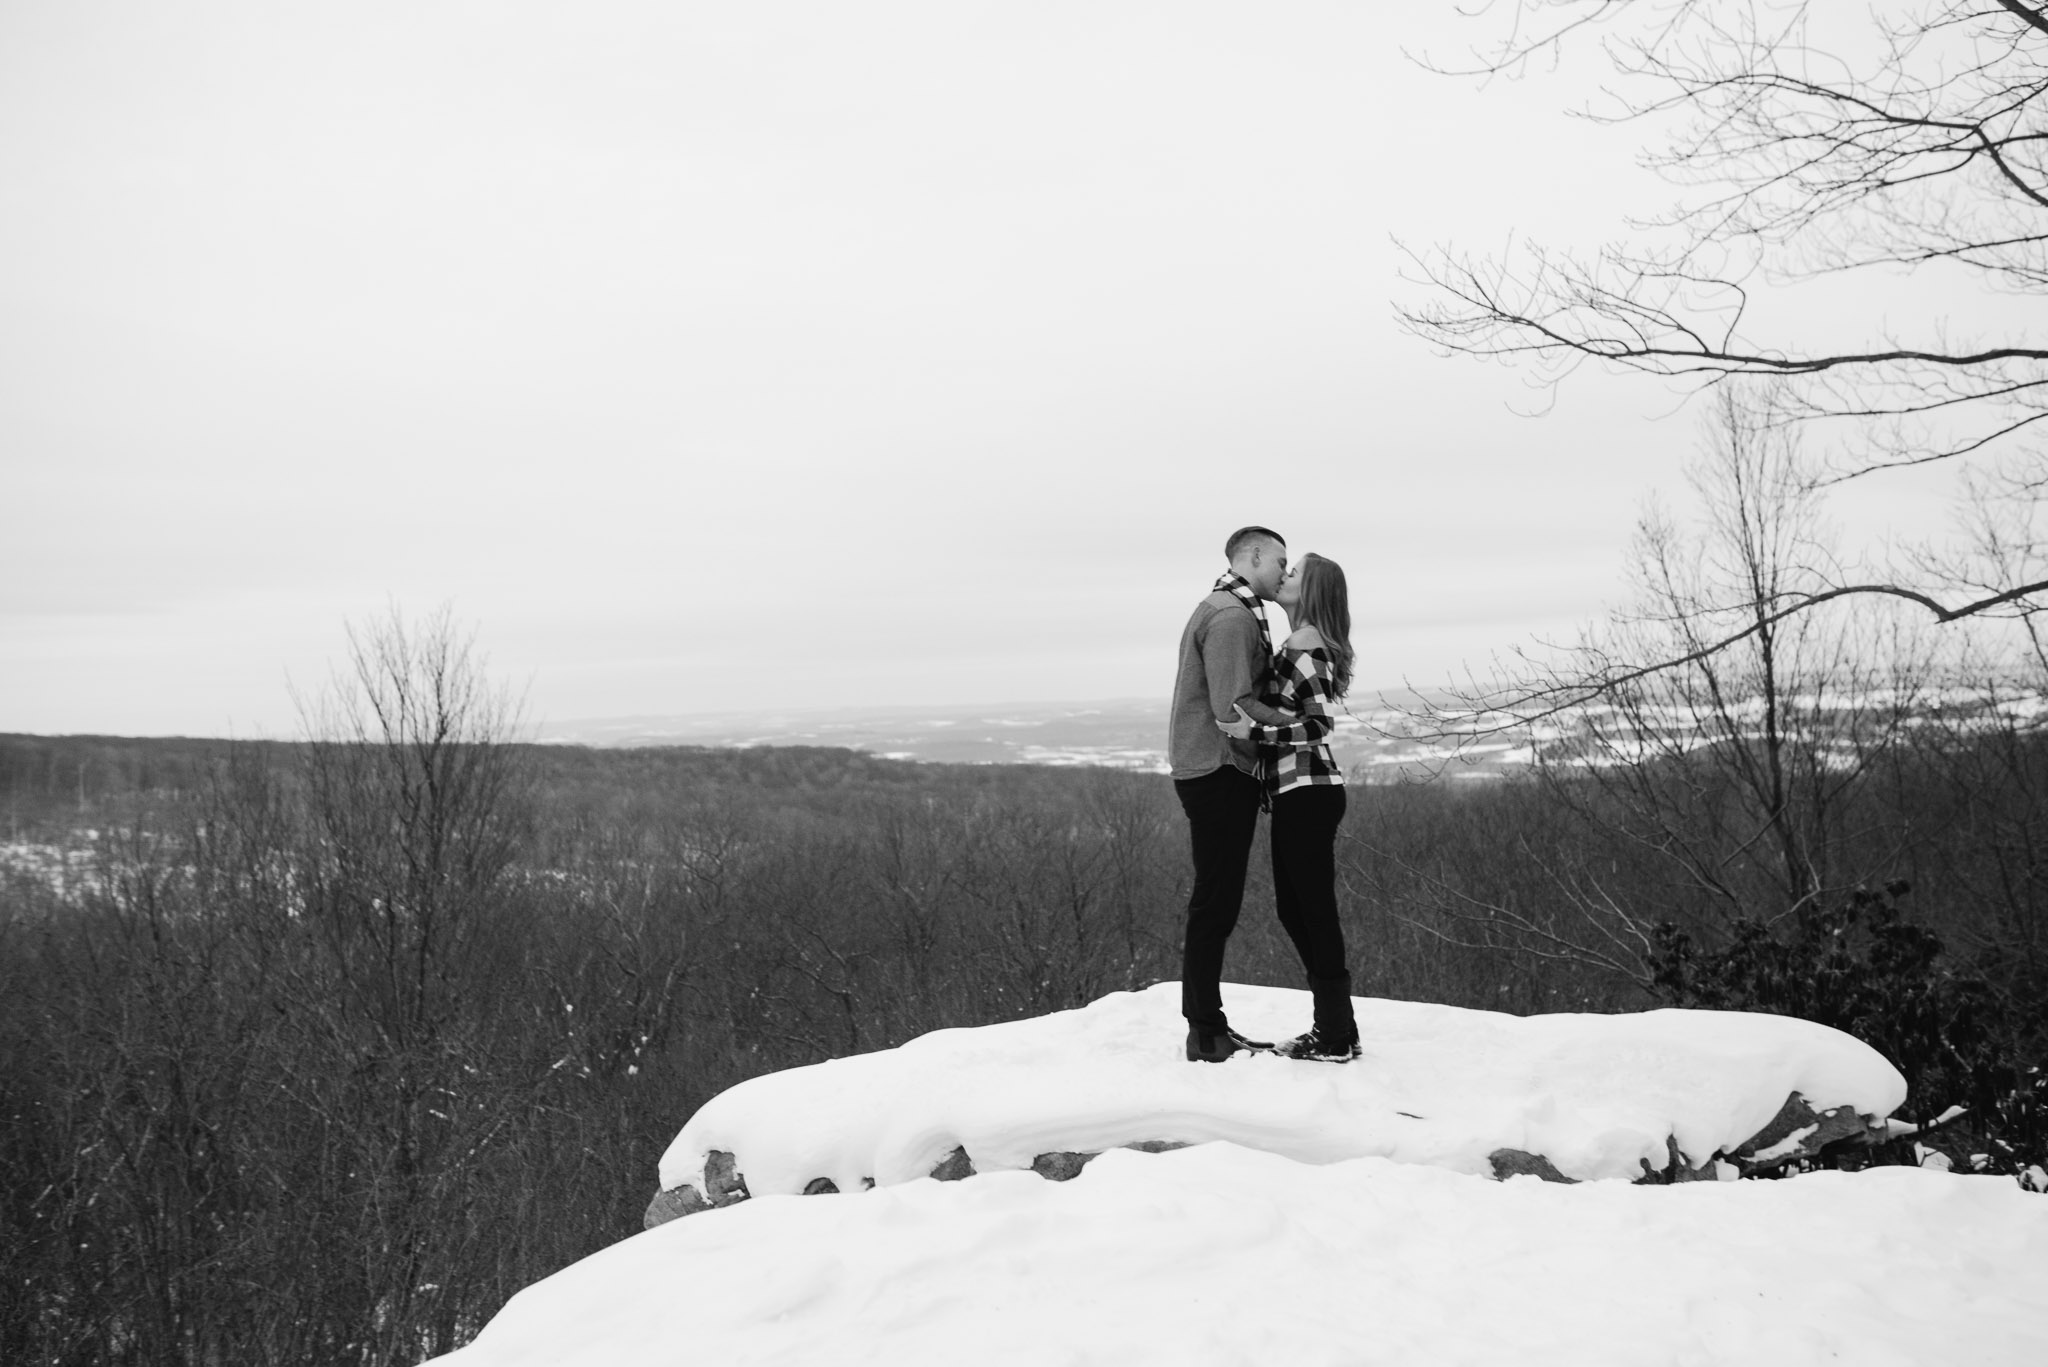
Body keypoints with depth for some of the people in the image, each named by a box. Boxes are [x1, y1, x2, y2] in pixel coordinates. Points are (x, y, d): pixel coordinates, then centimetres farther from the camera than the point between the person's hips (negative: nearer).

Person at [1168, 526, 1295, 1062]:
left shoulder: (1234, 611, 20)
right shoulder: (1232, 616, -15)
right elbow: (1234, 709, -22)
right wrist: (1295, 723, -13)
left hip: (1225, 777, 11)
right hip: (1219, 775, -11)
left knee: (1218, 903, 14)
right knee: (1214, 903, -6)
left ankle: (1209, 1026, 22)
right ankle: (1206, 1035, 0)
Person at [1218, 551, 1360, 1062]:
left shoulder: (1304, 646, -13)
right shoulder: (1301, 644, 16)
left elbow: (1321, 723, -20)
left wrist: (1254, 732, -24)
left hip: (1308, 793, -10)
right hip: (1296, 793, 10)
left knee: (1315, 909, -4)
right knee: (1295, 909, 14)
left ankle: (1336, 1038, 3)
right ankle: (1334, 1025, 22)